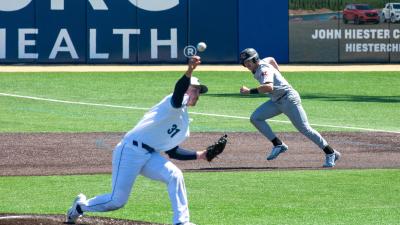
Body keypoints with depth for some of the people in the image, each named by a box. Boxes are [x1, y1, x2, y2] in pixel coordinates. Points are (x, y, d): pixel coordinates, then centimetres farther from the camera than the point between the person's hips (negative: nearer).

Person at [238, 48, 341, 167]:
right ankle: (278, 145, -2)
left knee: (304, 129, -10)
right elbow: (271, 59, 31)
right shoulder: (261, 63, 8)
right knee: (255, 118, -4)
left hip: (289, 99, -10)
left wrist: (250, 91, -38)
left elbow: (269, 87, -39)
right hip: (276, 102, 10)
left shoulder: (264, 69, -21)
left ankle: (331, 153, -3)